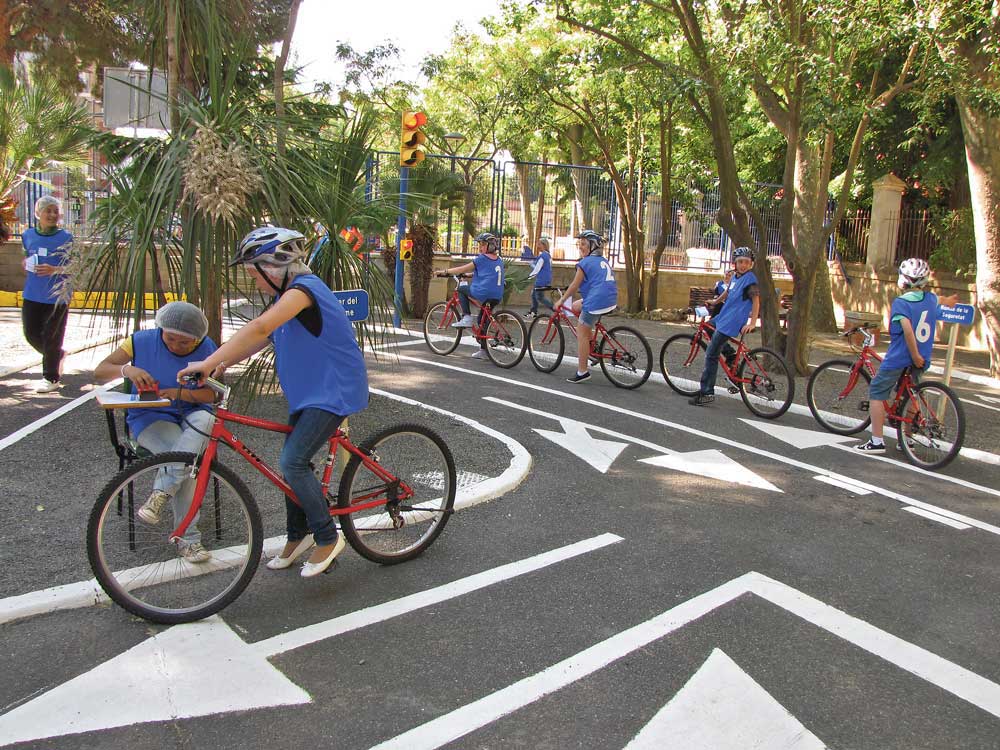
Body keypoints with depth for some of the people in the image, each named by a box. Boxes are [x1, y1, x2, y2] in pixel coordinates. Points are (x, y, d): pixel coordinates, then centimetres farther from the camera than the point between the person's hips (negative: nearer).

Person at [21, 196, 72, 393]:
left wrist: (55, 269, -20)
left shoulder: (66, 238, -5)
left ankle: (51, 379, 14)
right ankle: (58, 355, 35)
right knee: (31, 333, 7)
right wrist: (27, 263, 1)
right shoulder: (29, 235, 7)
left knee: (52, 338, 1)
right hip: (32, 295, 4)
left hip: (57, 296, -4)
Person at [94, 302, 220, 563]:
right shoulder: (142, 341, -3)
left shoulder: (206, 349, -2)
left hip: (191, 415, 1)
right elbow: (99, 372, -3)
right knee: (184, 456, -32)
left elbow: (211, 394, -6)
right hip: (151, 418, -1)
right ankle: (188, 538, -21)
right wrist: (127, 369, -25)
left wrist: (180, 393, -25)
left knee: (204, 419, -38)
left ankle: (160, 493, -33)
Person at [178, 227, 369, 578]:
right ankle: (298, 535, 30)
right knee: (293, 462, 14)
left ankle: (328, 538, -1)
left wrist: (209, 362, -35)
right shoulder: (287, 295, 11)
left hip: (333, 389, -10)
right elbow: (260, 337, 6)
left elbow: (259, 328, -33)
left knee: (293, 463, -14)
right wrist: (221, 364, -8)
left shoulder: (303, 289, -21)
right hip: (308, 390, 10)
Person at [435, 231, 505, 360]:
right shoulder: (499, 261, 18)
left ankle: (466, 318, 2)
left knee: (461, 288, 15)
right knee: (482, 320, 21)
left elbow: (463, 269, -2)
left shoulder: (482, 259, -4)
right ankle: (483, 350, 19)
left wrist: (445, 272, 6)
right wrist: (472, 274, 43)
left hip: (483, 294, -7)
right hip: (497, 297, 8)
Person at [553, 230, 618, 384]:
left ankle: (582, 372, 1)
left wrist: (561, 300, 5)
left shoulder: (585, 263, -6)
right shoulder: (604, 262, 19)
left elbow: (574, 286, -6)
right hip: (610, 300, 9)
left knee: (581, 333, 1)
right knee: (575, 307, 26)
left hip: (596, 301, -9)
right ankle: (592, 341, 21)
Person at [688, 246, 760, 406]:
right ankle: (730, 354, 24)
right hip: (723, 317, 9)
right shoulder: (735, 277, 11)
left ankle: (707, 393, -8)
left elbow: (756, 300, -21)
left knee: (711, 355, -11)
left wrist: (752, 323, -29)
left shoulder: (750, 278, -14)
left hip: (731, 322, -9)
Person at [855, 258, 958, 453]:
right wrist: (947, 300, 57)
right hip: (921, 360, 7)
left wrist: (915, 355, -21)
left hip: (899, 358, -7)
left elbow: (908, 329, -29)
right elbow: (938, 300, 33)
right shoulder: (931, 299, 6)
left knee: (876, 394, 0)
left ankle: (876, 441, -6)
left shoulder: (900, 302, -15)